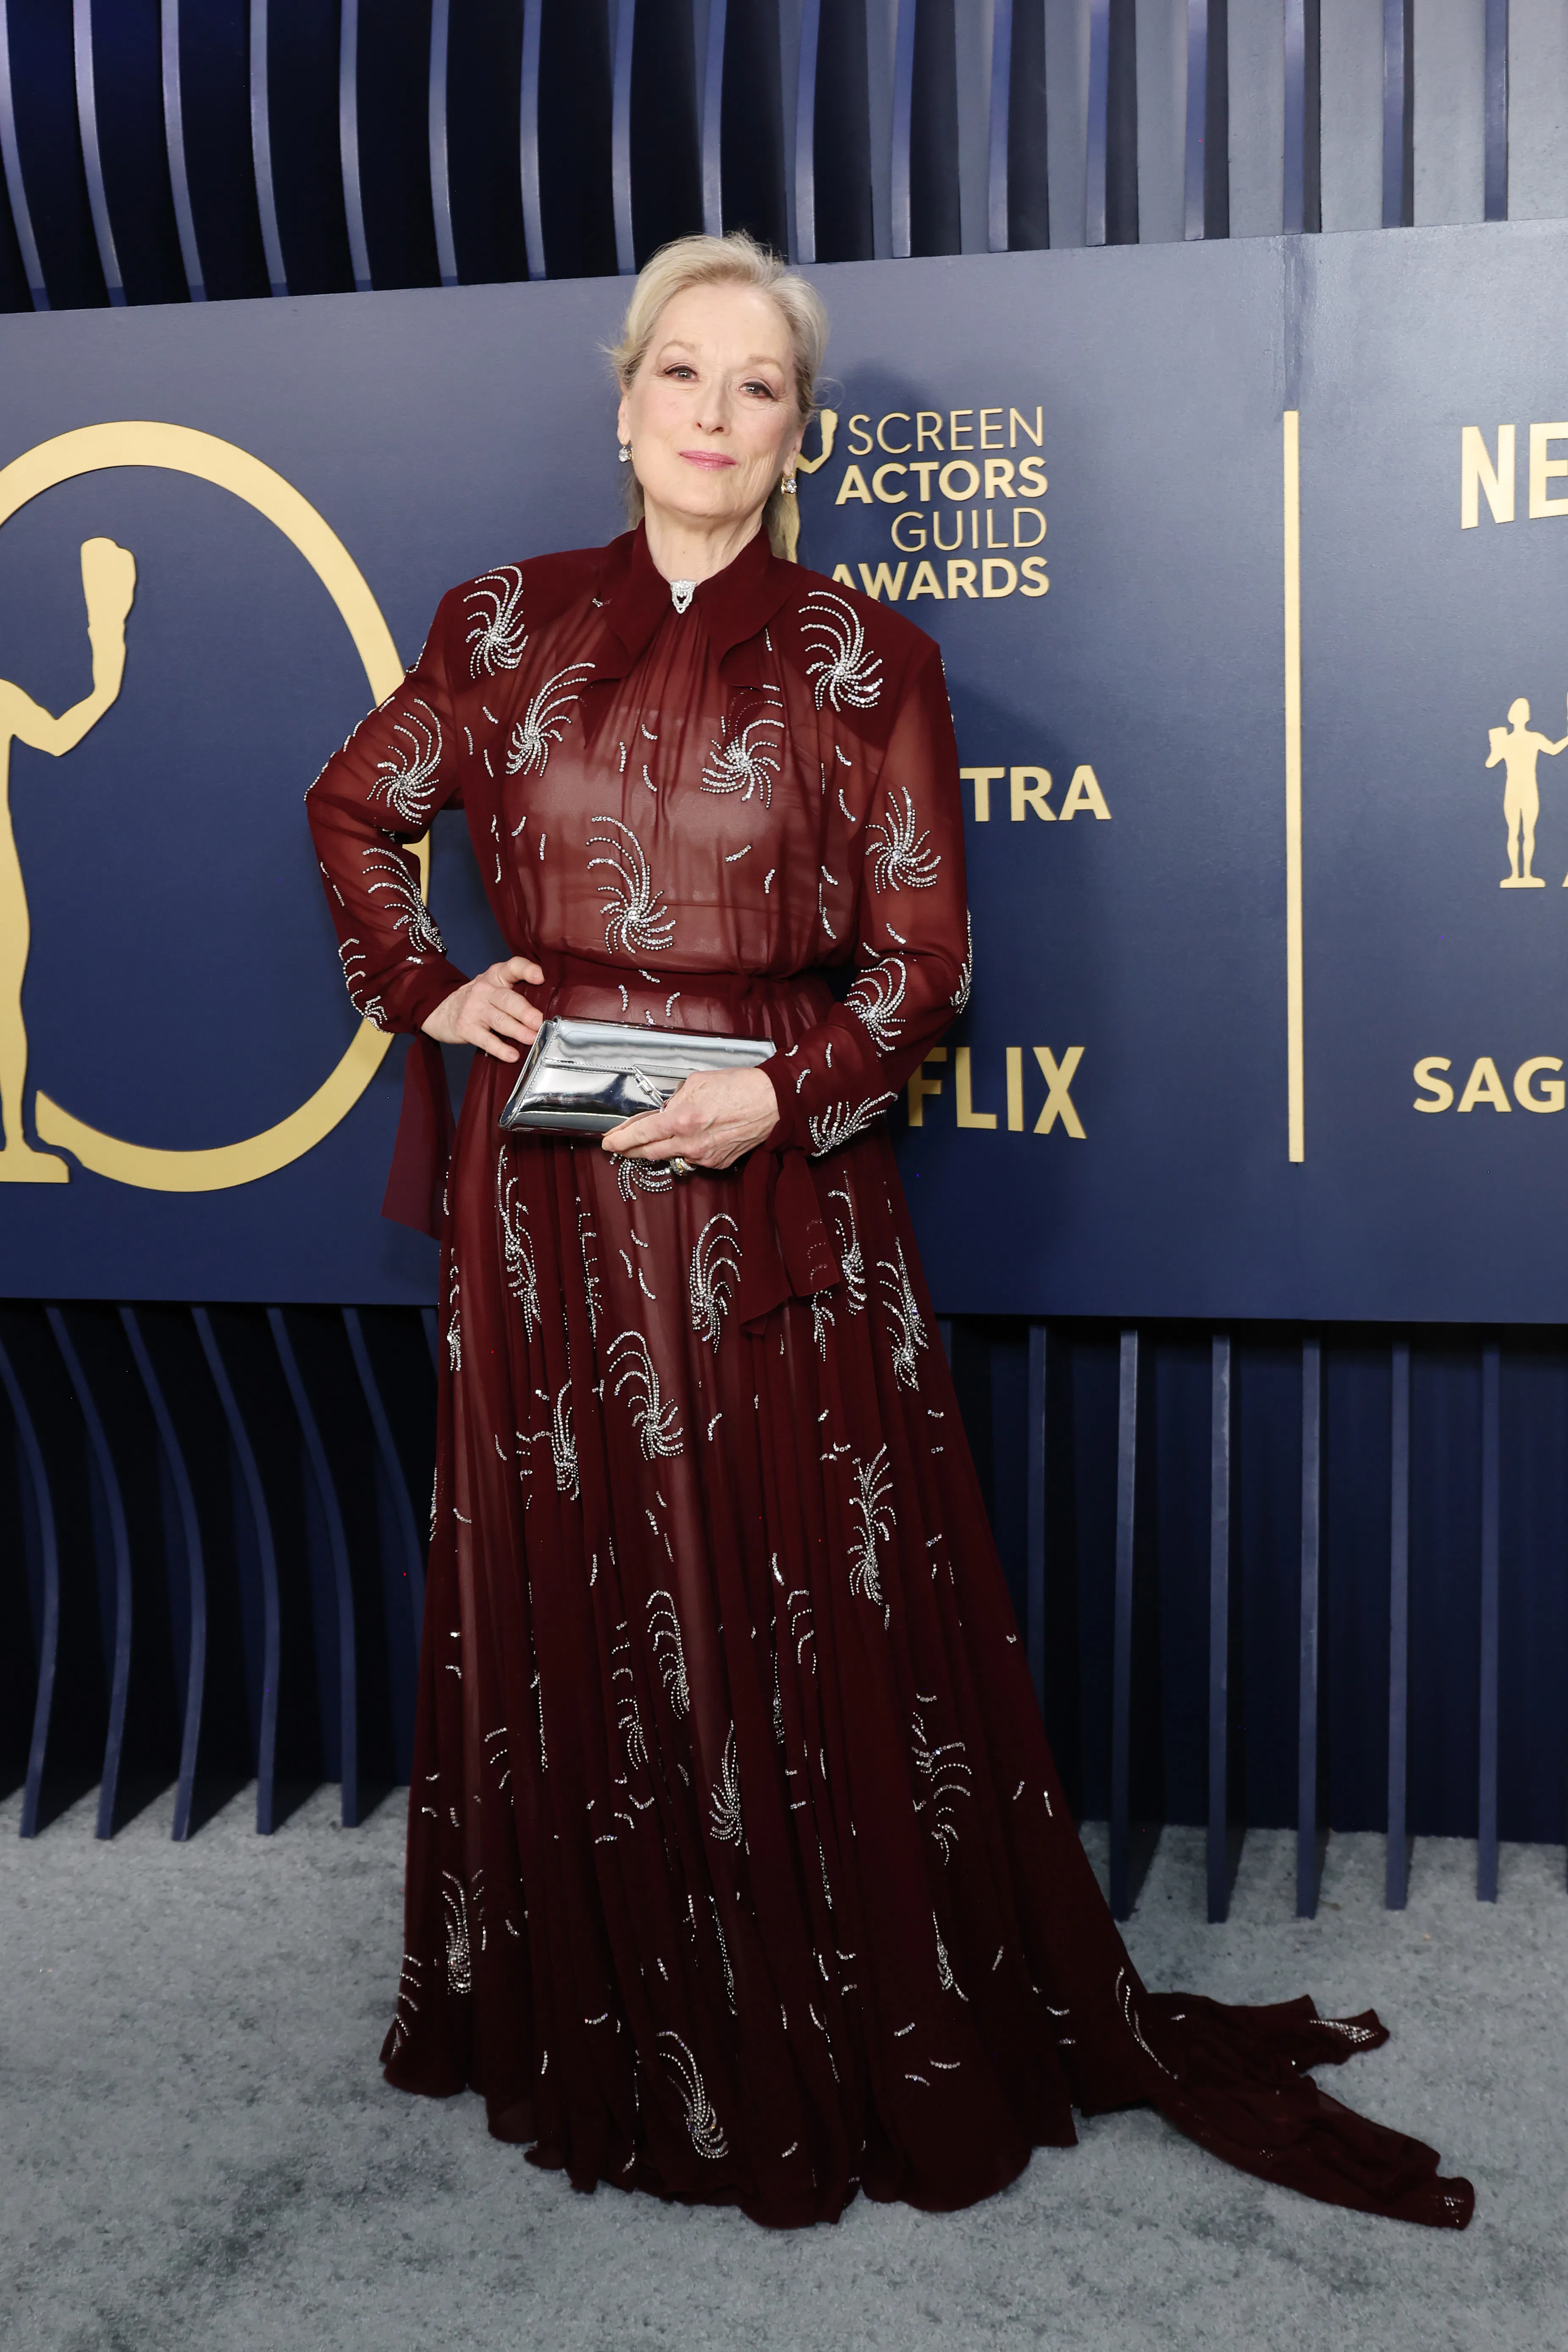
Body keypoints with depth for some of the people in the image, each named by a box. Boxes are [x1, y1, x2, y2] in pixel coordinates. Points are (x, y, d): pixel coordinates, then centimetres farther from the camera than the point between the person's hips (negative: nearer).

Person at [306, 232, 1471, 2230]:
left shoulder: (860, 658, 1)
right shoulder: (507, 628, 7)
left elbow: (921, 952, -1)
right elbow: (353, 811, 20)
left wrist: (784, 1091, -17)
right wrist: (423, 992, 6)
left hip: (780, 1206, -2)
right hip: (549, 1205, 2)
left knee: (824, 1621, 2)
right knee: (572, 1616, 9)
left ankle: (877, 2050, 19)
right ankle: (616, 2041, 28)